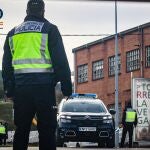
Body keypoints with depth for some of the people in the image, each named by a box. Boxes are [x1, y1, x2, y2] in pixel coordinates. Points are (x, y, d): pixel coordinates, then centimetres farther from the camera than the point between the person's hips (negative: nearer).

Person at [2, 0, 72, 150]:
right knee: (46, 130, -5)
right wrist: (66, 85, -1)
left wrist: (8, 88, 21)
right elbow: (60, 60, -3)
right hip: (43, 85, -4)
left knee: (21, 129, 9)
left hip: (21, 87, 4)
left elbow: (6, 64, 18)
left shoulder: (13, 32, 16)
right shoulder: (49, 29, 2)